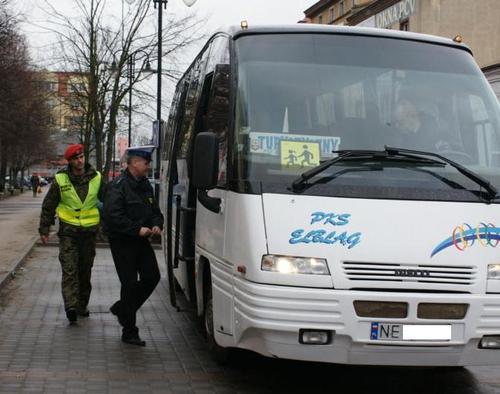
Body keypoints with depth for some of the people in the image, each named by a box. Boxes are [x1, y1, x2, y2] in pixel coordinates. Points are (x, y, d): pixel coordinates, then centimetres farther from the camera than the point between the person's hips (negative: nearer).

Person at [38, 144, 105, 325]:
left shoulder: (96, 178, 0)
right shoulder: (60, 179, -4)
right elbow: (48, 206, 4)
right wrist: (44, 230, 4)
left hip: (89, 231, 2)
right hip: (68, 231, -2)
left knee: (85, 270, 11)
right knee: (69, 269, -13)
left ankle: (82, 304, 23)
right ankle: (71, 306, -21)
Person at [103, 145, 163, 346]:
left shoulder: (145, 185, 12)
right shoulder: (118, 186, -15)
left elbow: (155, 210, 22)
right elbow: (112, 216, -24)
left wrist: (156, 225, 0)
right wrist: (137, 229, -23)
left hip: (140, 240, 8)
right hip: (122, 242, -8)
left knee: (152, 277, 7)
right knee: (130, 283, -5)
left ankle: (122, 308, 28)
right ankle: (129, 332, 5)